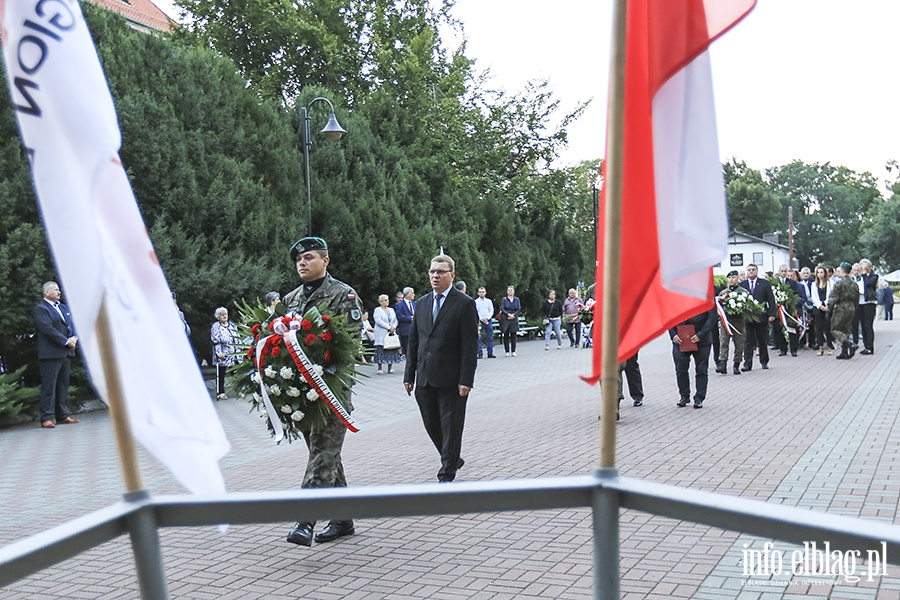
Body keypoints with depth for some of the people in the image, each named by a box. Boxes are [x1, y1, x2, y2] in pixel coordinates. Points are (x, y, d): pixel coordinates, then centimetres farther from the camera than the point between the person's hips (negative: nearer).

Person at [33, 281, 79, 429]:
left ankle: (62, 416, 14)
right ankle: (46, 418, -5)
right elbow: (48, 328, -16)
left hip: (66, 353, 8)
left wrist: (74, 337, -5)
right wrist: (66, 341, -17)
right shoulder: (40, 309, -5)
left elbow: (72, 324, 15)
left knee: (63, 386, 9)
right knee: (49, 386, -7)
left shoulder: (64, 308, 21)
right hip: (50, 354, -8)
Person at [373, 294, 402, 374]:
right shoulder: (377, 310, 0)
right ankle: (379, 368, -3)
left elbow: (395, 320, 12)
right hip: (381, 334, -5)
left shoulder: (391, 310, 17)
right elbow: (379, 321, -13)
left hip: (391, 333, 5)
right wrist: (389, 327, -16)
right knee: (380, 349, -8)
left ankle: (390, 367, 5)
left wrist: (393, 327, -8)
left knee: (391, 350, 0)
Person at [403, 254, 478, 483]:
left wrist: (466, 380, -16)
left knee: (451, 427, 2)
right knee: (432, 426, 13)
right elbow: (414, 342, 15)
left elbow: (470, 346, -10)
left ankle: (447, 474, 13)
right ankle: (452, 459, 34)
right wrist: (409, 375, 10)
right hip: (425, 378, 6)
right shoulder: (421, 303, 12)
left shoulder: (465, 304, -6)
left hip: (451, 379, -6)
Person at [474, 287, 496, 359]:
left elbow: (491, 311, 6)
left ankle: (490, 353, 8)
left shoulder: (489, 301, 12)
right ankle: (479, 353, -3)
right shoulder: (476, 302, 4)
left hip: (488, 320, 3)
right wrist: (482, 319, -13)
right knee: (479, 338, -6)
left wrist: (487, 318, -10)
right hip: (479, 321, -2)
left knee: (490, 337, 3)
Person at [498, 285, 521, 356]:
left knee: (513, 335, 1)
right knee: (506, 335, -1)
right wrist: (508, 314, -15)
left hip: (514, 319, 2)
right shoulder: (504, 299, 2)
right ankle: (506, 351, 4)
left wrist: (513, 315, -10)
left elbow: (519, 309, 4)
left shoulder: (517, 299, 9)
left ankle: (513, 351, 6)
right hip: (505, 319, -2)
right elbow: (502, 309, -4)